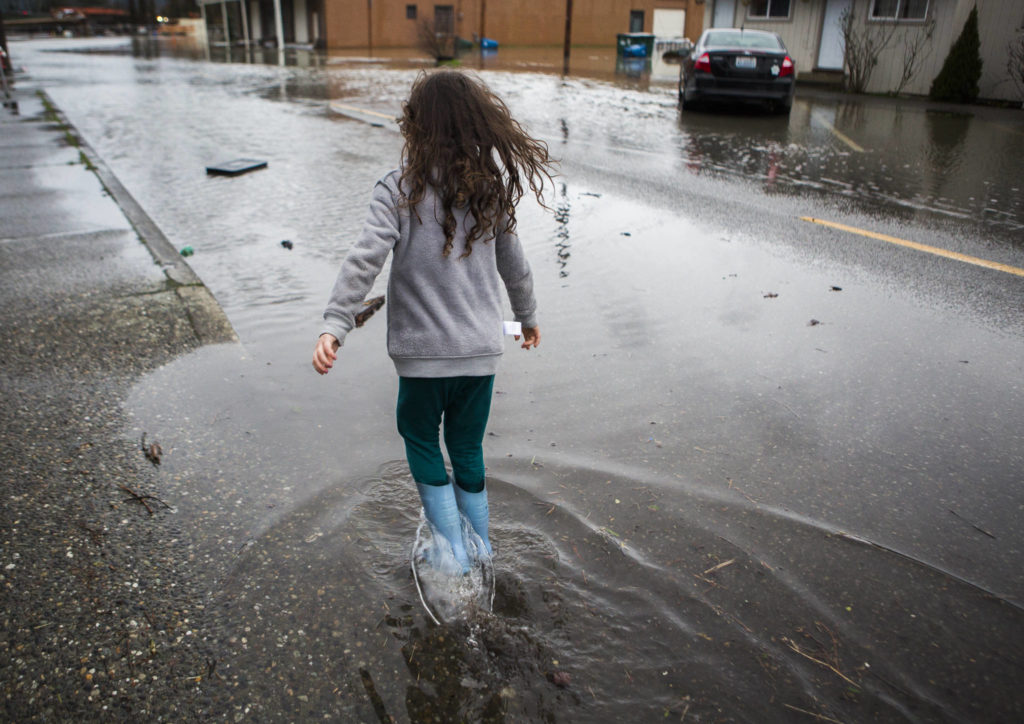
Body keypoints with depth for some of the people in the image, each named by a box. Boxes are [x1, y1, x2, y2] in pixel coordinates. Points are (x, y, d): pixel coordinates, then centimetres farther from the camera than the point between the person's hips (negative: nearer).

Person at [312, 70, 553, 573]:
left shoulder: (398, 191, -10)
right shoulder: (490, 189, 3)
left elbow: (364, 261, -21)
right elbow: (514, 266, 13)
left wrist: (333, 327, -23)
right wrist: (527, 316, 27)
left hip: (424, 353, -3)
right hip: (482, 349, 4)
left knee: (421, 440, 19)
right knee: (467, 449, 21)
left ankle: (453, 552, 18)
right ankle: (480, 550, 34)